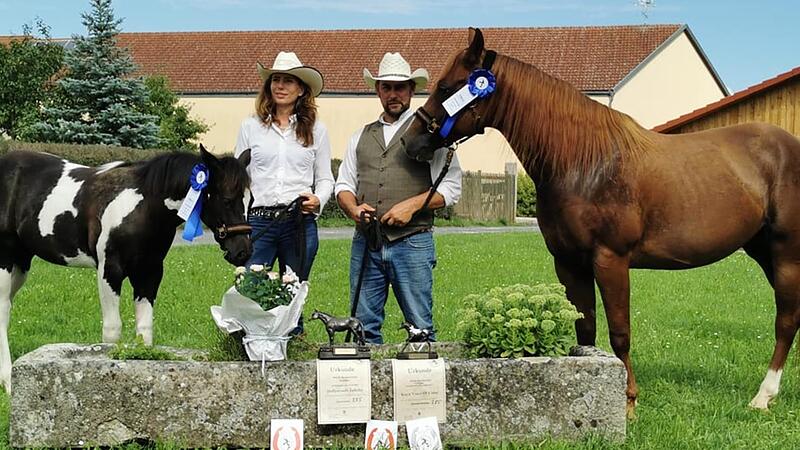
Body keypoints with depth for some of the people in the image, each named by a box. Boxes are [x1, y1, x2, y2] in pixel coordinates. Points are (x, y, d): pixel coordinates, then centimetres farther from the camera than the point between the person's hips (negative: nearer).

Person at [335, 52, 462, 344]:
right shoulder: (361, 136, 18)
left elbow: (451, 188, -1)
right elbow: (343, 185, 17)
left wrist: (411, 205, -14)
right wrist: (354, 208, -5)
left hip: (412, 243, -4)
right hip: (365, 243, 4)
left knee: (420, 327, -2)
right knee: (363, 327, 5)